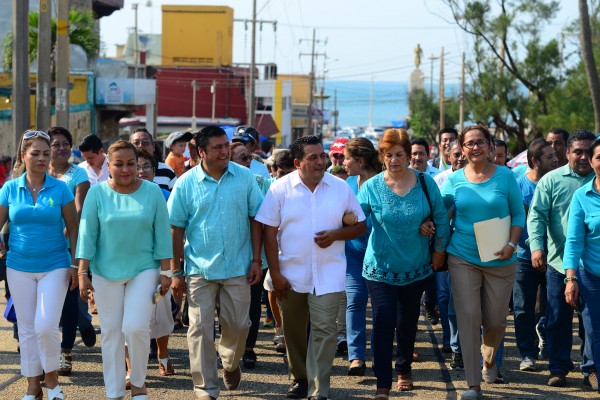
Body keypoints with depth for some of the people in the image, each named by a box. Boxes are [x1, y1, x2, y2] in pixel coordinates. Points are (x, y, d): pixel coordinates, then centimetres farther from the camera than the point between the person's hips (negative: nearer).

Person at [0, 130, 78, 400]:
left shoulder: (60, 189, -4)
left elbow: (73, 229, 0)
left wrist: (75, 264, -3)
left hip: (54, 267, -2)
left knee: (46, 326, -11)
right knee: (26, 329, 8)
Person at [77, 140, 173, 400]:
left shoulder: (152, 192, -1)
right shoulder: (97, 193, -2)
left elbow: (162, 234, 1)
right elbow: (87, 235, -2)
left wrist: (165, 272, -1)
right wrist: (83, 274, -5)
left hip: (144, 269, -1)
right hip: (106, 273, 1)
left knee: (135, 327, -13)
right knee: (111, 332, 5)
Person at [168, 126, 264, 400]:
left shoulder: (245, 177, -1)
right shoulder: (186, 183, -4)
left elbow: (255, 219, 4)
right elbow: (176, 228, 0)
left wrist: (256, 260, -1)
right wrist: (175, 272, -2)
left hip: (238, 267, 1)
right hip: (200, 269, -1)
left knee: (238, 325, 11)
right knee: (200, 329, 0)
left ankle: (230, 363, 41)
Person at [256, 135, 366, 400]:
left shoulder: (341, 188, 2)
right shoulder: (280, 188, -2)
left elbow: (360, 226, 8)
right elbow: (269, 233, -2)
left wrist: (335, 234, -13)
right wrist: (275, 273, -7)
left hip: (328, 275, -1)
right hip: (291, 275, 1)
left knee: (324, 329, -10)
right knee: (293, 330, 13)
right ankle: (300, 378, 33)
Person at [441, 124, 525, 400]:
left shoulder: (505, 176, -2)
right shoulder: (454, 180, 1)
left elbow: (518, 214, 2)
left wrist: (511, 244, -12)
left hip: (499, 261, 0)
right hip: (463, 258, 0)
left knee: (496, 320, 8)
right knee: (468, 318, -7)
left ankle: (489, 360, 42)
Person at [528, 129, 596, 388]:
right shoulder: (552, 180, 1)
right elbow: (536, 215, -5)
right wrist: (536, 246, -19)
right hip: (559, 261, 0)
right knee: (558, 318, 7)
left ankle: (591, 367, 16)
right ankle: (559, 368, 17)